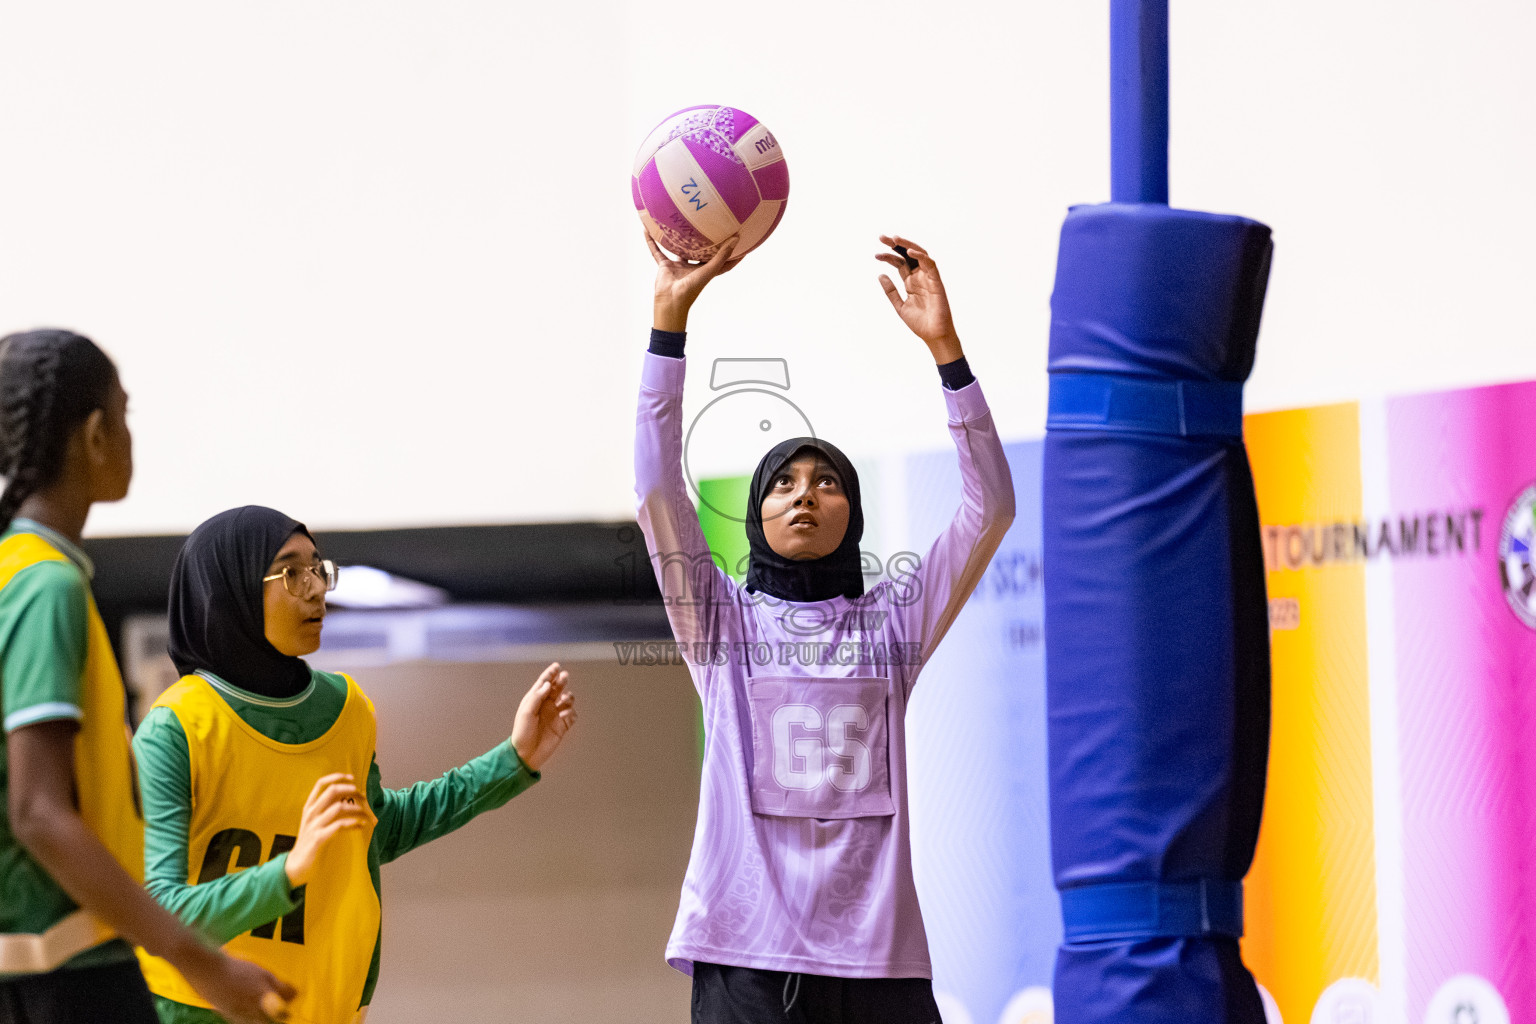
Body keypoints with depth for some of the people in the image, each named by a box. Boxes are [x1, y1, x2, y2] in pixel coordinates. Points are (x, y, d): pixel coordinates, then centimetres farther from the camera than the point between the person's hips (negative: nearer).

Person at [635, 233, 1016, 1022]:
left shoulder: (893, 622, 15)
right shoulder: (723, 621, 13)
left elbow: (990, 507, 5)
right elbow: (657, 490, 1)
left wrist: (943, 345, -2)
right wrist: (670, 318, -6)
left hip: (876, 950, 1)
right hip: (746, 949, -1)